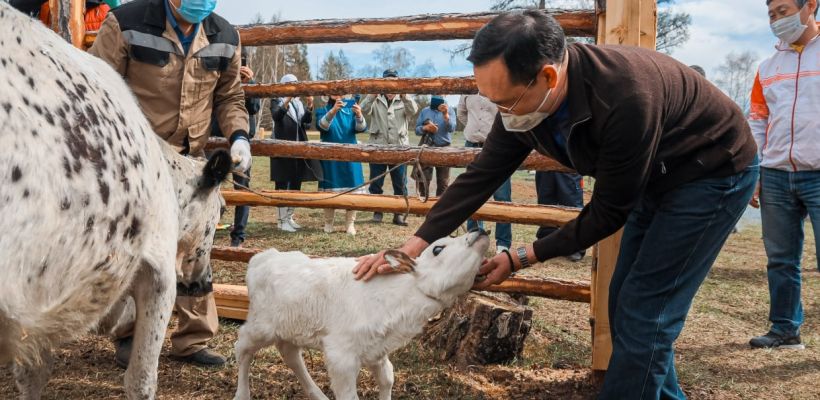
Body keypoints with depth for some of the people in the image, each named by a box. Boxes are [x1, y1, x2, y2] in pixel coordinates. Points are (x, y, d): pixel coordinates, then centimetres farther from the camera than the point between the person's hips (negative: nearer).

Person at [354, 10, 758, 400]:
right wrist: (412, 247, -14)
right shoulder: (524, 98, -16)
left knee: (642, 313, -9)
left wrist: (522, 258, -20)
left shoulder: (626, 99, -39)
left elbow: (608, 212, -27)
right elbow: (480, 176, -9)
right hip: (656, 178, 8)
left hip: (714, 172, -7)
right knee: (625, 303, 11)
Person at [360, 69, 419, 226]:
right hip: (378, 146, 0)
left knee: (400, 184, 3)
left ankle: (399, 213, 11)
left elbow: (413, 110, -12)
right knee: (376, 183, 4)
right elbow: (364, 109, -11)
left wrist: (403, 95, -28)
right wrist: (373, 94, -26)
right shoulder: (375, 100, 8)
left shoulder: (404, 100, 8)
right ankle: (377, 211, 17)